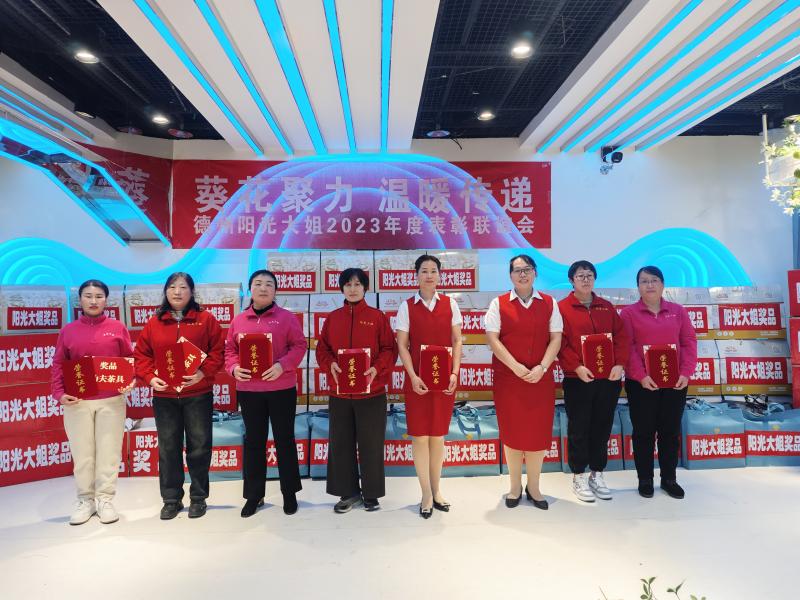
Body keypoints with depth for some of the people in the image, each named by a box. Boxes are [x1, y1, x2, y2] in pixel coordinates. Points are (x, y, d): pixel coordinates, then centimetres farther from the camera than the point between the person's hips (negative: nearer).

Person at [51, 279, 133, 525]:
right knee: (82, 454, 8)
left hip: (111, 400, -1)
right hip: (77, 401, 1)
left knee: (109, 452, 5)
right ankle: (85, 501, 22)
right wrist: (59, 393, -5)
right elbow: (58, 365, 6)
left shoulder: (117, 327, 3)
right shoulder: (68, 331, 6)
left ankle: (105, 500, 17)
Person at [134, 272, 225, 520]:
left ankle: (198, 498, 21)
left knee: (199, 447, 6)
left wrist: (203, 372, -17)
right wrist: (150, 377, -8)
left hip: (198, 395, -2)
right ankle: (171, 500, 25)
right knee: (168, 448, 10)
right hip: (164, 396, 2)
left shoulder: (206, 319, -1)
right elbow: (142, 355, 8)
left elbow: (218, 350, -4)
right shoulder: (154, 323, 7)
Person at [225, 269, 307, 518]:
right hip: (248, 390, 3)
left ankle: (290, 493, 23)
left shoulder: (287, 317, -2)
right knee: (253, 441, 11)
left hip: (281, 389, -2)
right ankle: (254, 495, 25)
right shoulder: (238, 320, 7)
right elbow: (230, 349, 9)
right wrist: (234, 368, -10)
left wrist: (282, 365, -20)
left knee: (285, 439, 8)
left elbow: (299, 346, -6)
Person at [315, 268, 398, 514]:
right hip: (339, 392, 3)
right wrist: (330, 364, -12)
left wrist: (377, 368, -18)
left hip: (372, 391, -3)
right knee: (341, 443, 10)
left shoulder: (378, 317, 0)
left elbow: (389, 349, -3)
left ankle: (371, 493, 23)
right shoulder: (332, 318, 8)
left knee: (371, 445, 6)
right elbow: (321, 348, 8)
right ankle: (348, 492, 26)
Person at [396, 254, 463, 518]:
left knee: (438, 436, 10)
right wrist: (413, 377, -12)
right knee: (420, 436, 3)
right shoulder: (407, 306, 0)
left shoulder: (450, 304, 4)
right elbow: (402, 345, -2)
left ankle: (436, 490, 26)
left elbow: (457, 341, 4)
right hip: (418, 380, -1)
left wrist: (455, 373, -7)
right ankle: (426, 495, 17)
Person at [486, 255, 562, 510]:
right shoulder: (499, 304, 1)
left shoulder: (549, 303, 6)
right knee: (512, 431, 7)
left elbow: (556, 338, 1)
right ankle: (515, 486, 23)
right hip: (508, 379, -1)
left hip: (541, 379, 2)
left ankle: (533, 487, 23)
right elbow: (492, 339, -6)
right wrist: (516, 367, -15)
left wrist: (542, 367, -12)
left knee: (539, 431, 6)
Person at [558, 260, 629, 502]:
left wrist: (619, 364, -6)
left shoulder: (607, 307, 12)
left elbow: (621, 336, 7)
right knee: (579, 430, 4)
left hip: (608, 380, 4)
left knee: (602, 428, 12)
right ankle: (579, 477, 17)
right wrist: (576, 367, -19)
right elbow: (560, 343, -9)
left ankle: (597, 475, 25)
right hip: (578, 380, -4)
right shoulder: (562, 308, -3)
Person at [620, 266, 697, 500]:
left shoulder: (678, 311, 8)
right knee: (643, 432, 5)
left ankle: (669, 479, 25)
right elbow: (626, 347, -7)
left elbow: (689, 342, 4)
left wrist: (686, 373, -8)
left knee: (671, 431, 11)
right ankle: (645, 479, 18)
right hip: (641, 383, -3)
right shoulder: (629, 313, -1)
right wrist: (640, 376, -17)